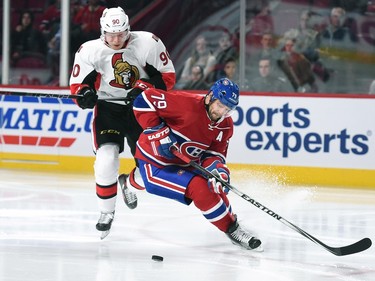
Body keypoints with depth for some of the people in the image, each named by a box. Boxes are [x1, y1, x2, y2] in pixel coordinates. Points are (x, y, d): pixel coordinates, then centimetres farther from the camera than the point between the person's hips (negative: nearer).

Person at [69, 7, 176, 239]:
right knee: (106, 160, -20)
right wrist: (85, 93, -25)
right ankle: (107, 211, 1)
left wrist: (146, 87, -24)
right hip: (108, 108, -1)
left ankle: (129, 184, 37)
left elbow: (168, 76, -8)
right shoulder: (89, 51, -12)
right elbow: (78, 83, -2)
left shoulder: (148, 43, -15)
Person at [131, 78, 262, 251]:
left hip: (183, 162, 8)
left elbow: (215, 153, -1)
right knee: (199, 188, -22)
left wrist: (216, 168, -25)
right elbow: (144, 100, -24)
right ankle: (231, 229, -10)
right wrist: (159, 132, -29)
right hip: (154, 161, -8)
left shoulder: (225, 126, -4)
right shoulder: (186, 103, -27)